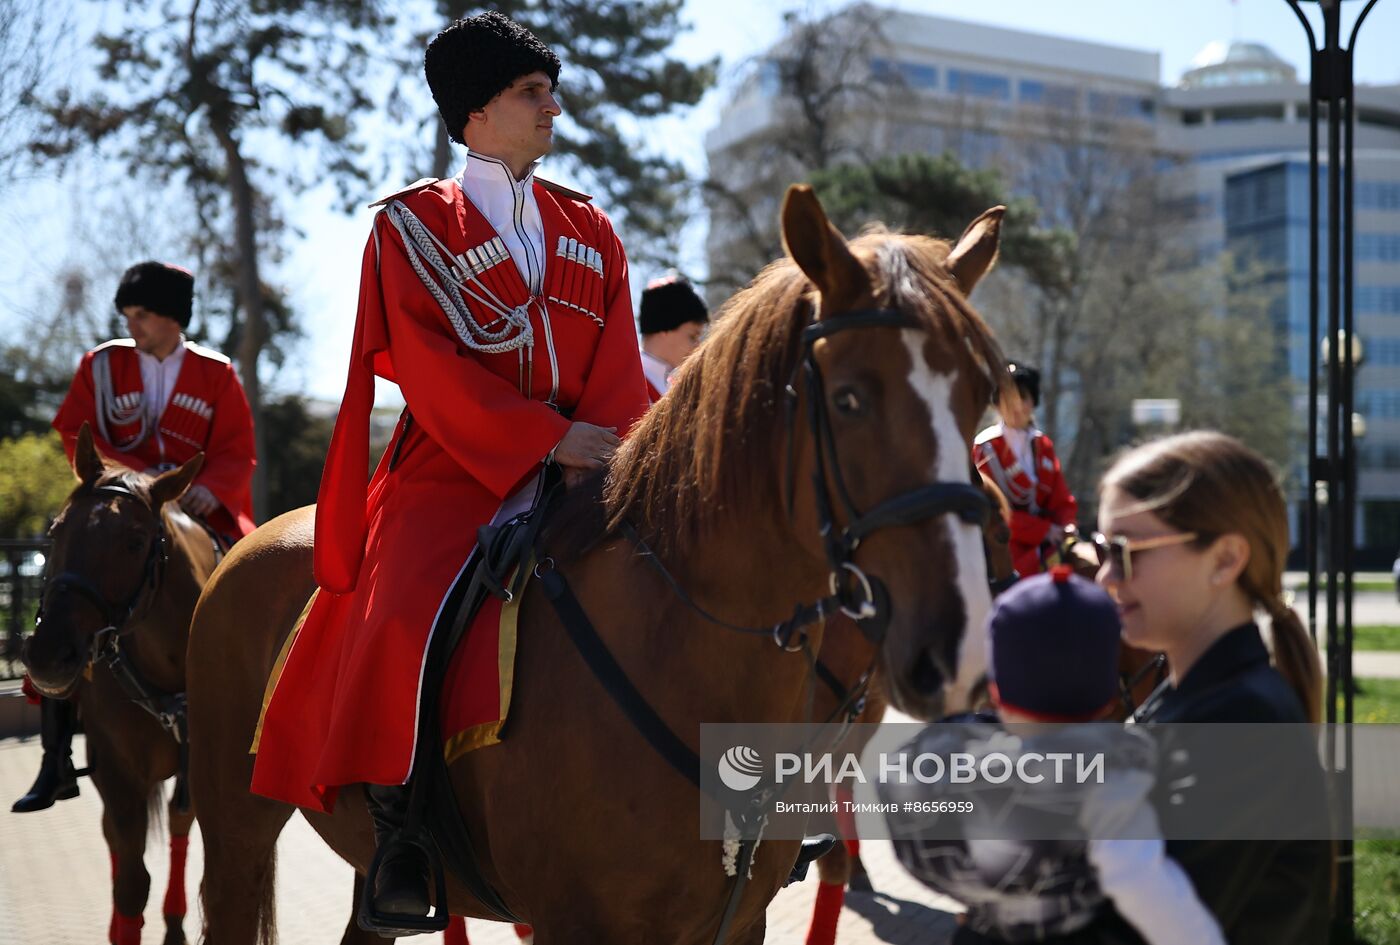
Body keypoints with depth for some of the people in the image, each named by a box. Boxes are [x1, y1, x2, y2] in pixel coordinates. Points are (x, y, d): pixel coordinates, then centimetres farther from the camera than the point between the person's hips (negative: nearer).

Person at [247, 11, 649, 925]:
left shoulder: (590, 228, 16)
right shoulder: (413, 224, 4)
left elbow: (619, 368, 7)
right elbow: (427, 367, -8)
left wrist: (602, 461, -13)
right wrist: (548, 437, -19)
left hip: (577, 473, 4)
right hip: (454, 469, -4)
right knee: (402, 627, -27)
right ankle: (401, 833, -10)